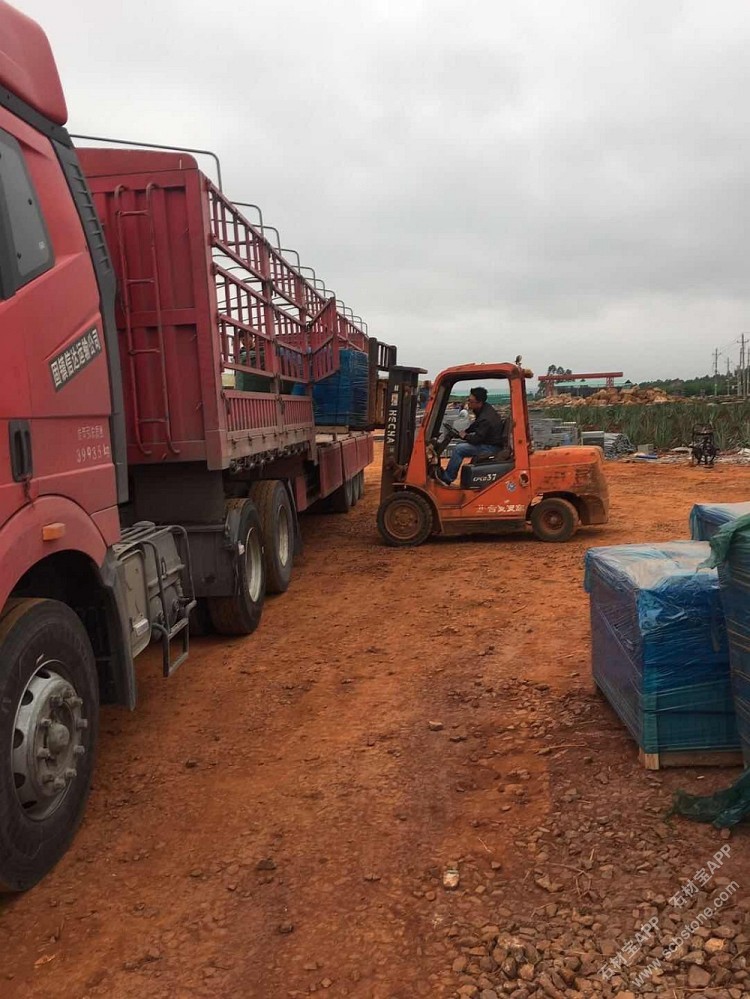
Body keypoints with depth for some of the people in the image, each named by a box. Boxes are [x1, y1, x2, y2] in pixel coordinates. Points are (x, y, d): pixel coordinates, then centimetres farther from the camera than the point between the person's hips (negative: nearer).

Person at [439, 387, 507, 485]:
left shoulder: (486, 419, -29)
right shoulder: (485, 408, 2)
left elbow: (477, 439, -23)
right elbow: (476, 425, 21)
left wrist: (465, 436, -6)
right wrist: (466, 431, 10)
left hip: (492, 447, -11)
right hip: (489, 439, 11)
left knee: (458, 449, -17)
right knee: (461, 443, 16)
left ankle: (446, 479, -7)